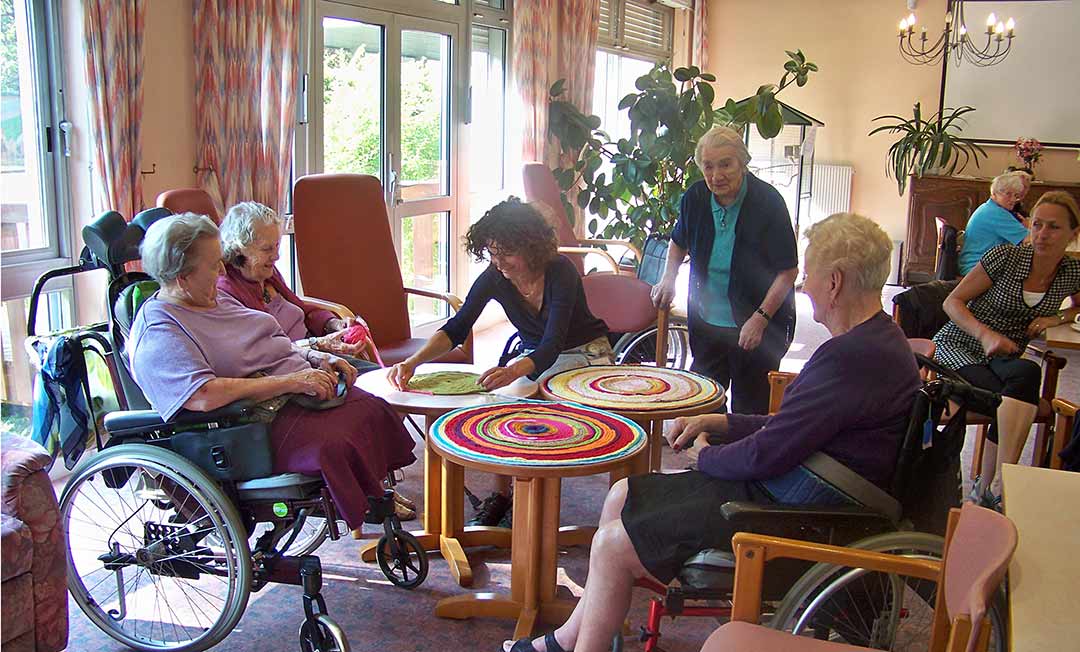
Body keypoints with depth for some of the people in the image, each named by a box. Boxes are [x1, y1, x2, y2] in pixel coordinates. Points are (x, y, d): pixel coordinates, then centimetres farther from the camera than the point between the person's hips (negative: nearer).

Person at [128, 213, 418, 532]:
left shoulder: (215, 298, 16)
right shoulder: (158, 334, -13)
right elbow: (205, 396, -28)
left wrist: (317, 357, 7)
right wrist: (292, 381, -25)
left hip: (301, 390, 10)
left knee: (373, 410, -6)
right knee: (333, 445, -31)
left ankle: (380, 492, 6)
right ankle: (371, 508, -8)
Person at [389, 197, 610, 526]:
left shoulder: (560, 271, -29)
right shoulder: (494, 278, -15)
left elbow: (553, 344, -39)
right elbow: (456, 329, -19)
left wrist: (515, 370, -61)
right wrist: (413, 361, -38)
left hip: (585, 351, -4)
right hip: (533, 357, 5)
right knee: (495, 394, -25)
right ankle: (500, 493, -10)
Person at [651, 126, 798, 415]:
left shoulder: (767, 202, -17)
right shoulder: (695, 198, -3)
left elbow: (788, 270, -14)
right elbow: (679, 241, 19)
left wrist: (760, 319, -20)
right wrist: (669, 277, 1)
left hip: (758, 325, -5)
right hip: (707, 322, 5)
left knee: (750, 409, 4)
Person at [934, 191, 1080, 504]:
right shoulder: (1006, 257, -8)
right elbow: (952, 302, -5)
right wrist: (986, 334, -21)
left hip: (1004, 359, 3)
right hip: (959, 348, -3)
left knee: (1025, 373, -36)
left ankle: (989, 485, -34)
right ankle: (1000, 484, -30)